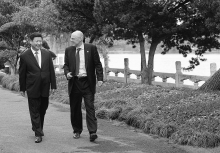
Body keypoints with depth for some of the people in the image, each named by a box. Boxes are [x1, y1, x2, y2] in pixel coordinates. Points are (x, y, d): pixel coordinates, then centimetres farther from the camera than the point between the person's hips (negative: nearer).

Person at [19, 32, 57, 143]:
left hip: (45, 88, 3)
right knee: (34, 111, -1)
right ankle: (38, 134, 2)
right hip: (32, 88, -3)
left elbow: (51, 71, 7)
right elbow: (22, 74, 1)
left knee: (42, 110, 14)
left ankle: (39, 128, 33)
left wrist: (53, 86, 4)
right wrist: (22, 88, 2)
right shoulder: (24, 56, -4)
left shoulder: (47, 54, 4)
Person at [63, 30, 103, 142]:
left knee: (90, 107, -7)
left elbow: (97, 64, 0)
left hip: (87, 82, -3)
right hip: (74, 82, 3)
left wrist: (100, 78, -9)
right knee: (75, 108, 9)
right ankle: (77, 131, 22)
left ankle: (92, 132, -9)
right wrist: (67, 73, -8)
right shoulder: (68, 50, 8)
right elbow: (66, 64, 14)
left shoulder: (91, 48, -1)